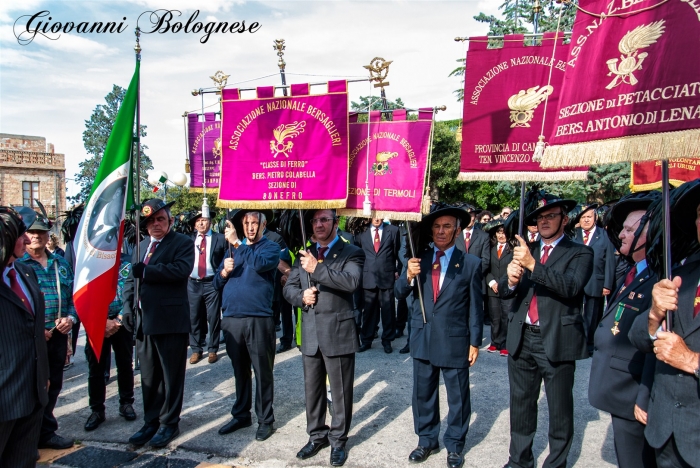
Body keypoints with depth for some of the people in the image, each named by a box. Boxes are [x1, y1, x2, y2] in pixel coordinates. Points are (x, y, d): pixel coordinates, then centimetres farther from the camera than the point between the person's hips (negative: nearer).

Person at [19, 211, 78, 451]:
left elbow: (72, 296, 14)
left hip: (58, 334, 5)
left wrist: (70, 318, -4)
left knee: (53, 385, 14)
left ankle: (46, 432, 30)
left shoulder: (61, 263, 11)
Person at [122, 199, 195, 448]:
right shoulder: (141, 246, 18)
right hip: (143, 321, 6)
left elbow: (182, 269, -22)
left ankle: (169, 423, 19)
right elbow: (131, 279, 18)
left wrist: (146, 271, -21)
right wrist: (128, 307, 4)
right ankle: (151, 421, 28)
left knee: (171, 376, 5)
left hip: (171, 321, -6)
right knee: (148, 376, 15)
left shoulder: (182, 243, -4)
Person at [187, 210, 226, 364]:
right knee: (194, 318, 8)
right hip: (193, 283, 3)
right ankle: (196, 349, 20)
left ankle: (212, 350, 15)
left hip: (212, 283, -3)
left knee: (213, 318, 2)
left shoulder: (220, 238, 1)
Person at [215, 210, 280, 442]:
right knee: (239, 370, 16)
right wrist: (224, 271, -7)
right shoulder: (232, 248, 15)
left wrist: (237, 243, -20)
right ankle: (241, 414, 30)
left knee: (262, 371, 4)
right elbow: (217, 283, 13)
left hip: (259, 319, -5)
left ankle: (265, 420, 17)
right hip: (231, 318, 5)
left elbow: (261, 263, -24)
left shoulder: (270, 247, -1)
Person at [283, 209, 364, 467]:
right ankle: (317, 435, 34)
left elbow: (351, 281, -22)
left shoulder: (351, 252, -4)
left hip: (338, 332, -5)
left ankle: (338, 440, 25)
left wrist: (317, 268, -24)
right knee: (312, 389, 16)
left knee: (340, 391, 7)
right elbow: (289, 287, 12)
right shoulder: (304, 254, 13)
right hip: (310, 333, 5)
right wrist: (301, 296, -10)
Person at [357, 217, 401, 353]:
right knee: (368, 310, 6)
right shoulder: (362, 232, 7)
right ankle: (366, 340, 19)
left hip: (387, 277, -1)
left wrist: (397, 271, 4)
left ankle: (387, 341, 17)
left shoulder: (393, 231, 5)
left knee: (388, 310, 4)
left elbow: (398, 253, 10)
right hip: (368, 278, 1)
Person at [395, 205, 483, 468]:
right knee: (423, 394, 15)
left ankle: (454, 445, 30)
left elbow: (475, 306, -2)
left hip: (455, 341, -3)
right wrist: (409, 276, -21)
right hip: (423, 339, 3)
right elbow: (399, 293, -1)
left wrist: (475, 342, -3)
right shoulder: (419, 259, 1)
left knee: (458, 397, 12)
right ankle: (426, 440, 34)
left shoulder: (471, 264, -5)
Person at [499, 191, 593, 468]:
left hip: (557, 340, -4)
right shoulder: (525, 251, 12)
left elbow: (571, 287, -20)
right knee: (521, 403, 14)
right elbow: (503, 292, 4)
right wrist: (510, 280, -18)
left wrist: (534, 265, -28)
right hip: (522, 339, 4)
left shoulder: (579, 253, -1)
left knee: (560, 409, 8)